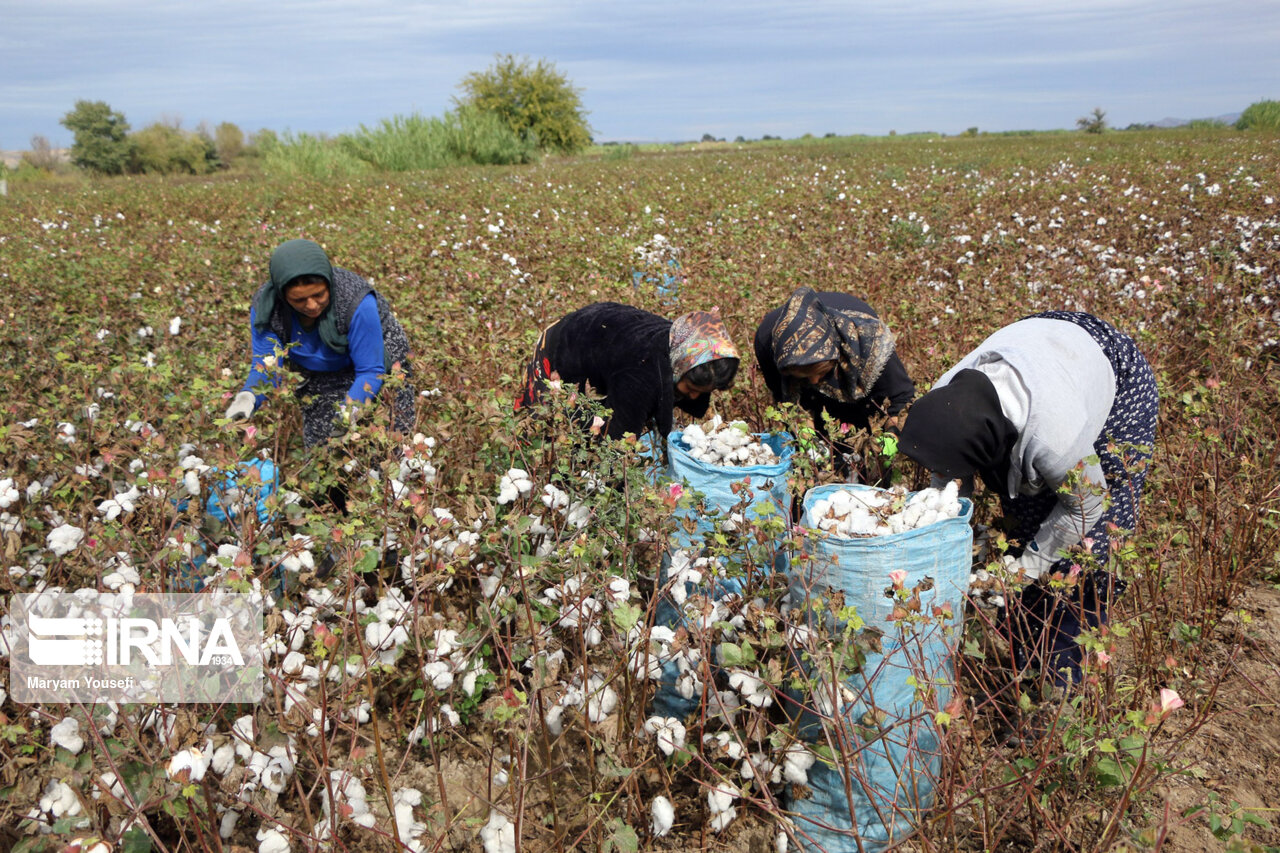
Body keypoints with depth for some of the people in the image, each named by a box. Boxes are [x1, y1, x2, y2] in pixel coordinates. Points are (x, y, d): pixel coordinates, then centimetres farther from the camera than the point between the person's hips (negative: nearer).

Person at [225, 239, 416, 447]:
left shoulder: (357, 302, -34)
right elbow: (265, 366, -17)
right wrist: (248, 396, -38)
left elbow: (370, 372, -28)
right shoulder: (264, 307, -23)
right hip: (319, 383, 3)